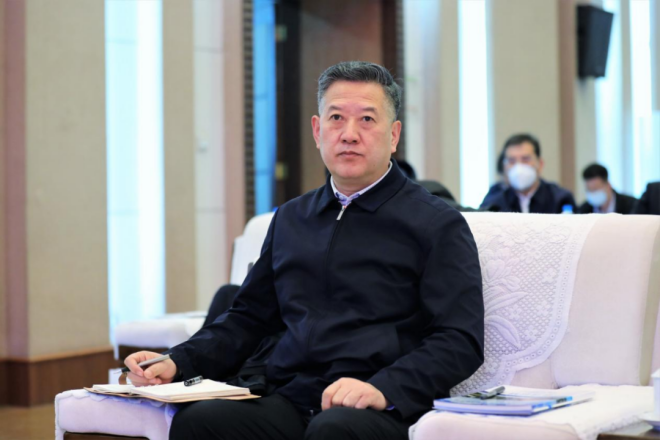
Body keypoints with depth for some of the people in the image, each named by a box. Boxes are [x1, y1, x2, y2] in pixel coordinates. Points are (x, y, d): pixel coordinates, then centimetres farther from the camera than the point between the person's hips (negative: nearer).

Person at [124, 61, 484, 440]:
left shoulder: (437, 224, 5)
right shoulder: (291, 220, 23)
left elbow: (461, 341, -4)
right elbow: (249, 319, 27)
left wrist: (384, 388, -20)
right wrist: (177, 363, 9)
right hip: (289, 404, 5)